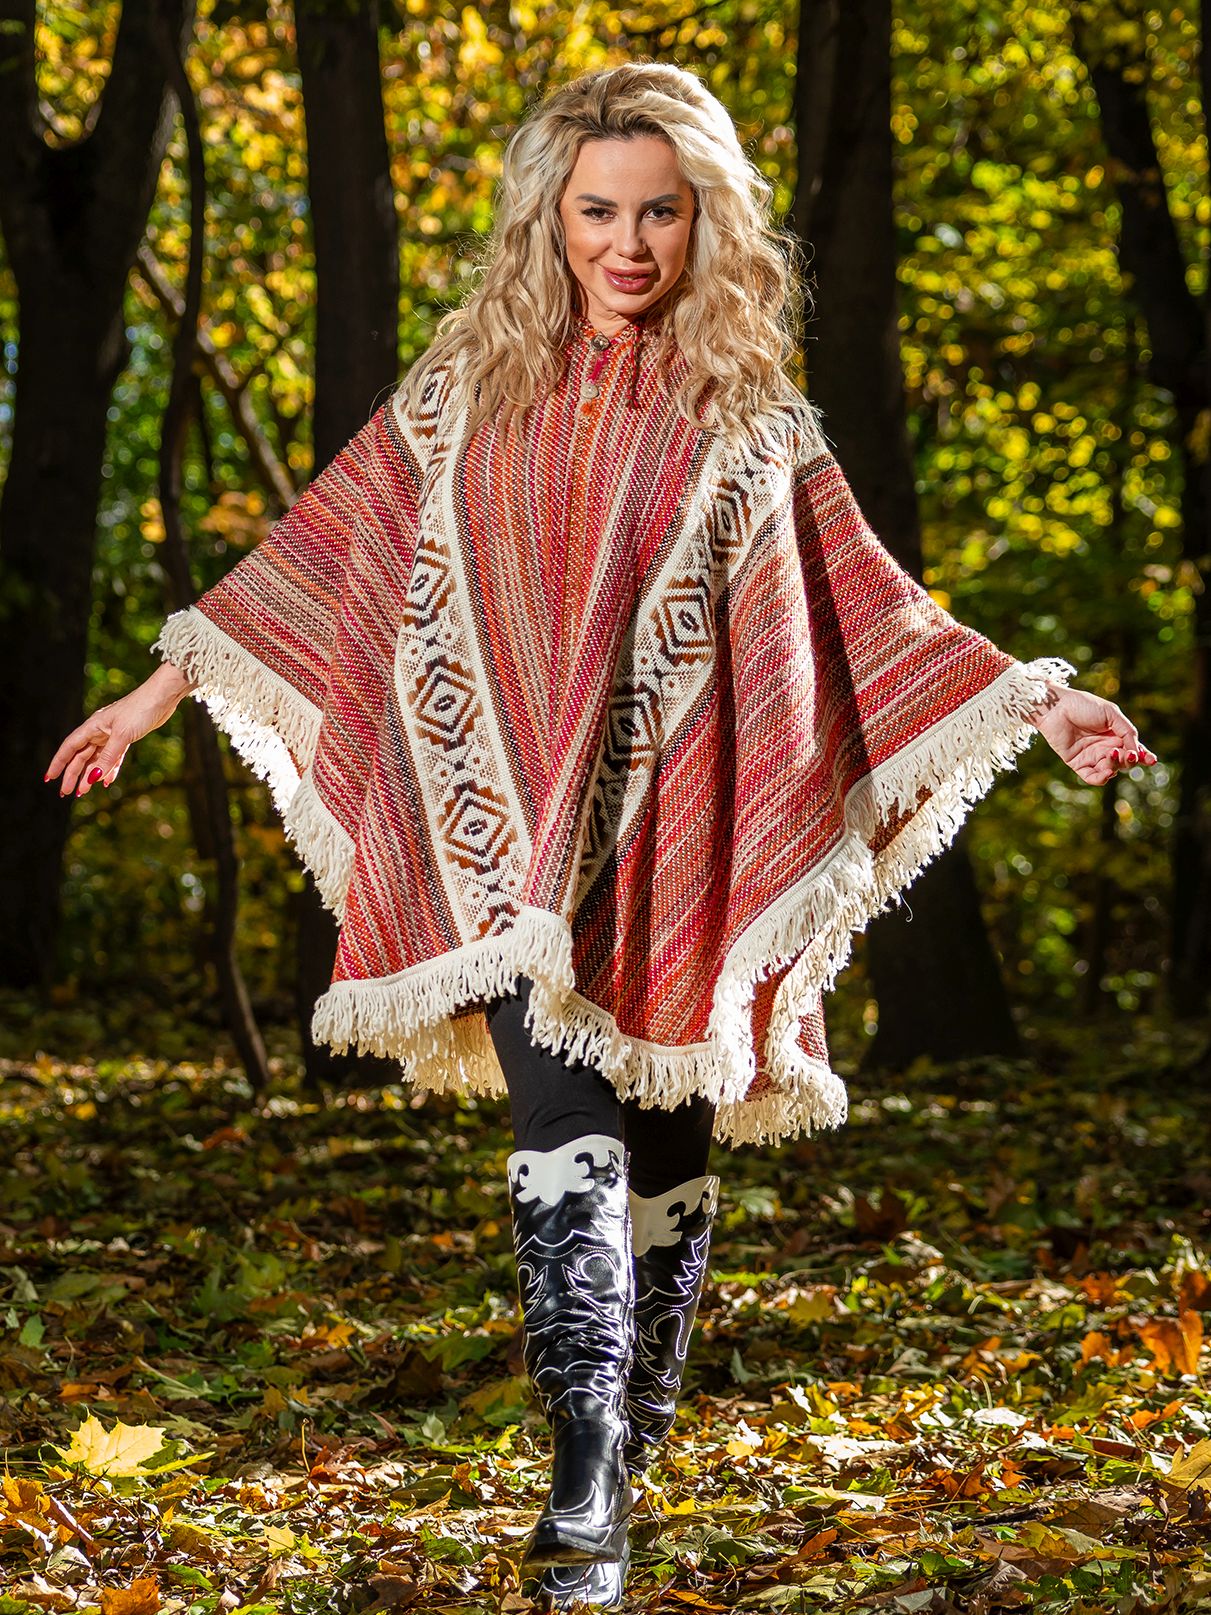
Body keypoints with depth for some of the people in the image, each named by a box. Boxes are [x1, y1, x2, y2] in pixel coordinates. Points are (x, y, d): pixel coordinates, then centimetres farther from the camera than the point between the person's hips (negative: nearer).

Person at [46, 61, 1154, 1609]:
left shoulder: (750, 418, 6)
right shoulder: (467, 385, 8)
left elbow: (872, 610, 8)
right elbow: (322, 547, 14)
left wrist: (1038, 701, -2)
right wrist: (161, 687, 15)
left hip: (672, 837, 1)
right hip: (509, 828, 0)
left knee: (663, 1153, 6)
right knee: (565, 1121, -16)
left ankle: (629, 1447, 24)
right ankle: (586, 1480, -20)